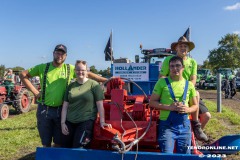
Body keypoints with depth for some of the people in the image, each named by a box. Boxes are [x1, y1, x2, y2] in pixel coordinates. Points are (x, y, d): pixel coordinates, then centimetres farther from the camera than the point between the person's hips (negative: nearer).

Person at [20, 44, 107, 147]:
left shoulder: (70, 69, 2)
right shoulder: (43, 67, 2)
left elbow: (88, 74, 3)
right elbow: (23, 75, 5)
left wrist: (106, 80, -1)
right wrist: (34, 91, -4)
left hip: (60, 110, 0)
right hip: (44, 109, 0)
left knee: (58, 142, 11)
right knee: (46, 143, 11)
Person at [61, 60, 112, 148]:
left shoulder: (94, 85, -3)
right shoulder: (71, 86, 10)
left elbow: (100, 105, -6)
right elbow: (65, 106, 10)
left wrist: (102, 122, -11)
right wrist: (63, 123, 4)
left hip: (86, 122, -5)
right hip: (69, 122, 5)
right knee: (65, 147, 10)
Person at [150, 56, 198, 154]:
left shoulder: (189, 84, 9)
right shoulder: (162, 82, -1)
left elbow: (195, 105, 16)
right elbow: (152, 102, -3)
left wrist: (187, 109, -8)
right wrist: (170, 107, -16)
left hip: (184, 125, 4)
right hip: (167, 124, -3)